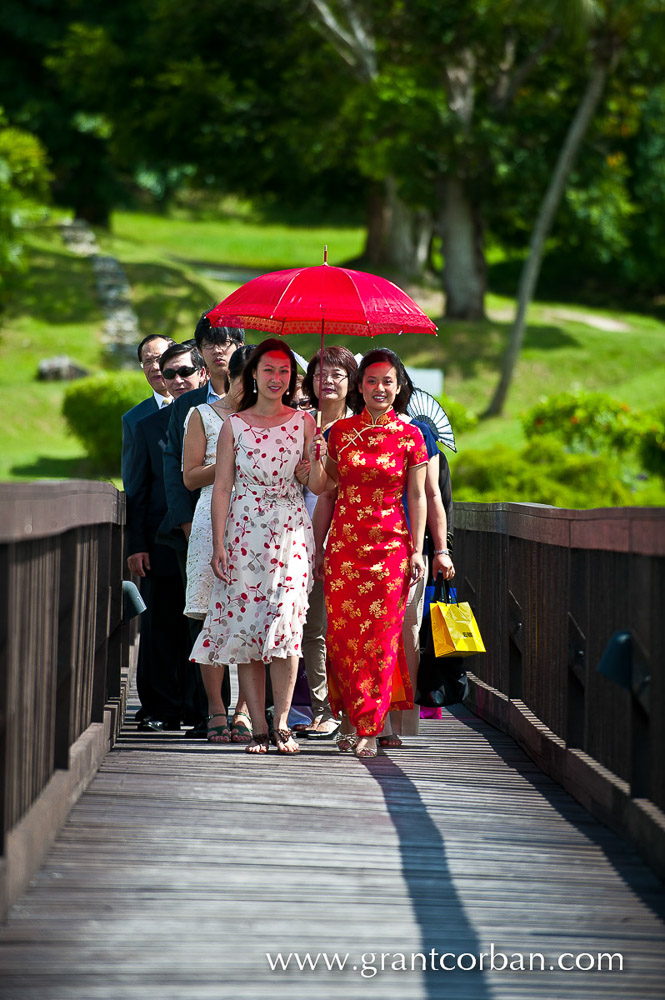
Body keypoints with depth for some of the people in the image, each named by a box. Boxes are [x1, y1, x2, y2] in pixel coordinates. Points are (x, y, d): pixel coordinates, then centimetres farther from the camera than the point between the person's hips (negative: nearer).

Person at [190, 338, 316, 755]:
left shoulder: (303, 422, 7)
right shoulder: (234, 425, 6)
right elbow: (222, 487, 5)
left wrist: (309, 473, -14)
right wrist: (219, 543, -2)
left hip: (290, 529, 0)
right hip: (245, 529, 0)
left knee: (285, 623, -13)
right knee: (244, 626, -3)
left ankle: (282, 723, -7)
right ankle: (258, 727, 1)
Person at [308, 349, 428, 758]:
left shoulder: (409, 436, 2)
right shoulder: (341, 431, 6)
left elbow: (417, 497, 3)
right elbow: (319, 487, 8)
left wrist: (417, 550, -2)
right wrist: (316, 459, -11)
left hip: (390, 545, -2)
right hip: (344, 542, 2)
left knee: (380, 635, -3)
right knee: (343, 633, -1)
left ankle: (369, 729, 2)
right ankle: (359, 721, 9)